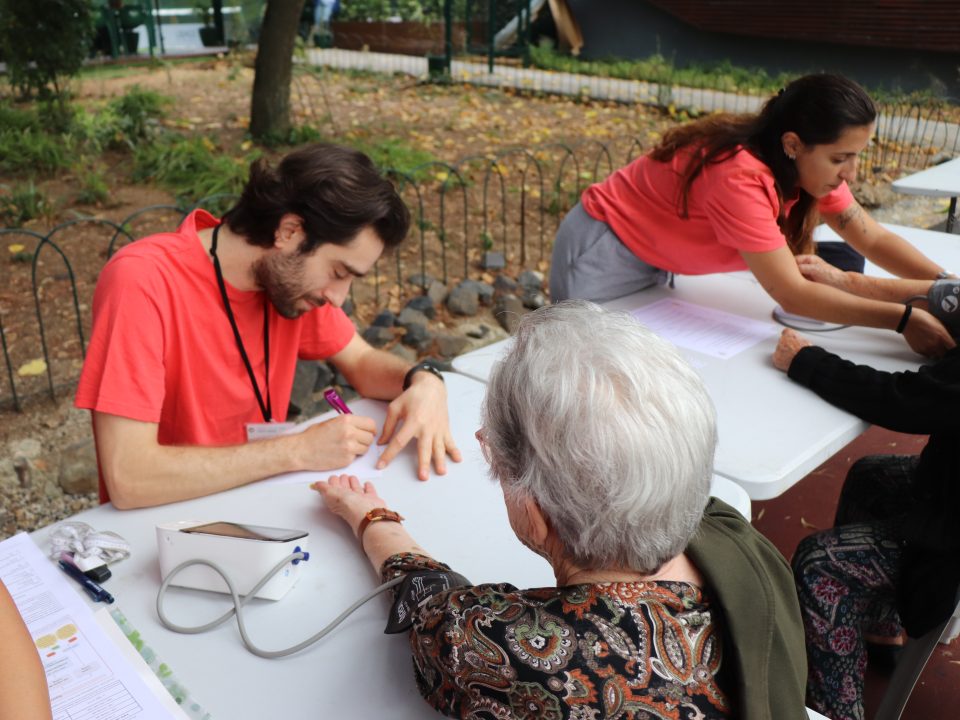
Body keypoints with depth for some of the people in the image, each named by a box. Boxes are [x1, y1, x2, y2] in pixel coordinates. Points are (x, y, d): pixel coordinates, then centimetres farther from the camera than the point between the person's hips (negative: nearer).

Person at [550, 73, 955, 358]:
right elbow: (792, 296, -35)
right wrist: (901, 318, -34)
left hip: (654, 261, 8)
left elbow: (873, 239, -5)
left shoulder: (813, 165, -8)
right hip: (604, 254, -7)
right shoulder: (740, 178, -34)